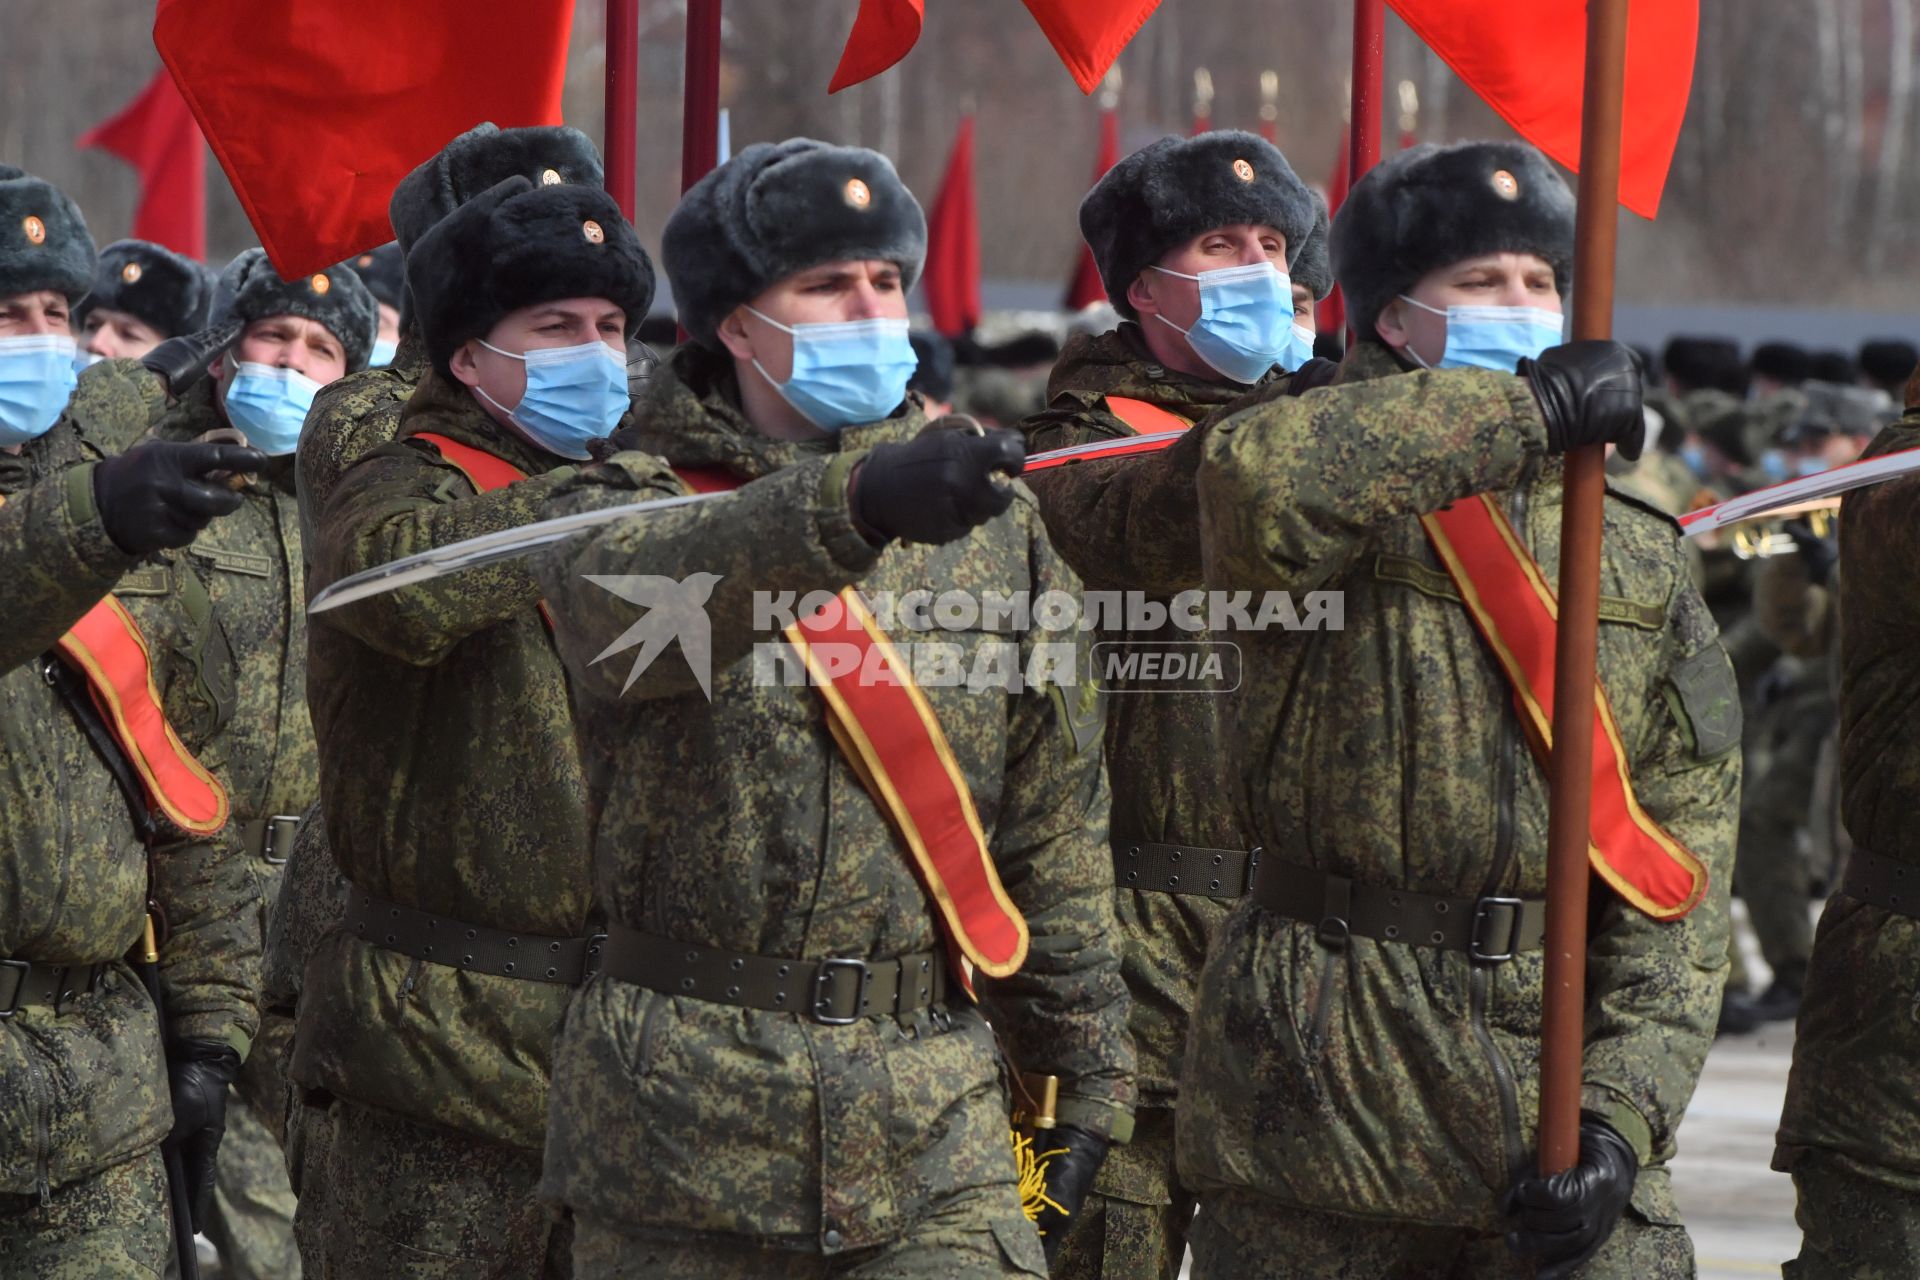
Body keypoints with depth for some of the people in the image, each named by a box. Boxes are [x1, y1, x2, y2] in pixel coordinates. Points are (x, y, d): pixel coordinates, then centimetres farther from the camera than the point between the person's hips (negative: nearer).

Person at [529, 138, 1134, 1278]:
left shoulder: (996, 518, 12)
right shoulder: (642, 497, 1)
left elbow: (1053, 816, 16)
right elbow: (630, 598, -26)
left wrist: (1081, 1067, 14)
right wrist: (856, 505, -42)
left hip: (935, 1109, 2)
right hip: (680, 1100, -2)